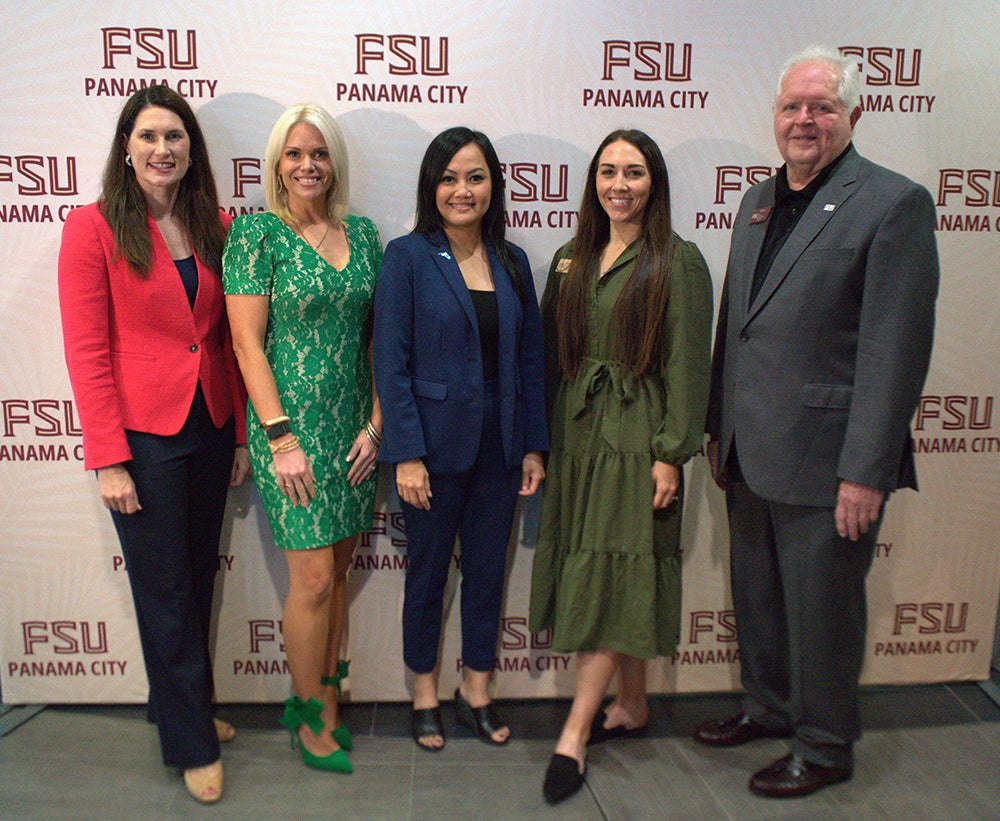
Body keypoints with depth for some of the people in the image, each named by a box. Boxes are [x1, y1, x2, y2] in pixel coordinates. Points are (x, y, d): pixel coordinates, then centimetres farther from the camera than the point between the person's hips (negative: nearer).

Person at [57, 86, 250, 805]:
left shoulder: (215, 227, 6)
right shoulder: (94, 226, -7)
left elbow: (228, 340, 8)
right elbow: (86, 351, -10)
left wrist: (240, 433, 6)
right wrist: (108, 459, -14)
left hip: (210, 430, 5)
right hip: (143, 437, -4)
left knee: (199, 578, 17)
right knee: (165, 592, 7)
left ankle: (185, 703, 39)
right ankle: (192, 743, 24)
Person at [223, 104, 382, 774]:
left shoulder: (362, 234, 8)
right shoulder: (256, 233, -5)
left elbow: (379, 336, 9)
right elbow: (248, 342, -9)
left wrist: (375, 422, 2)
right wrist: (280, 438, -14)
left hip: (354, 425, 5)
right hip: (290, 423, -5)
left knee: (339, 569, 12)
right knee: (314, 578, -2)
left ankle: (324, 699, 30)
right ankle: (311, 715, 20)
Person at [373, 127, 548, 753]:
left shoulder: (511, 262, 6)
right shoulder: (408, 257, -7)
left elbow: (530, 360, 8)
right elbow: (391, 363, -10)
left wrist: (534, 446, 4)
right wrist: (406, 454, -15)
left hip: (499, 445, 4)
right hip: (435, 443, -4)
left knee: (489, 571, 13)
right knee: (428, 572, 12)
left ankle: (478, 688, 34)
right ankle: (425, 694, 32)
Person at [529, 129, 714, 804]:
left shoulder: (677, 262, -5)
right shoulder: (571, 260, 12)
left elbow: (687, 364, -9)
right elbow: (551, 354, 12)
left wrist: (672, 453, -13)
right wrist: (541, 440, 8)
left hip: (637, 436, -5)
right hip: (576, 432, 6)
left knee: (613, 576, -4)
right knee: (615, 578, 12)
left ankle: (575, 734, 3)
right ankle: (633, 705, 27)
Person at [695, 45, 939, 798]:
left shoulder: (893, 202, -9)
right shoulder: (758, 202, 13)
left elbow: (896, 350, -15)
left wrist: (866, 471, -18)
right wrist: (719, 429, 15)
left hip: (824, 459, -7)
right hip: (750, 454, 7)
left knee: (821, 610, 8)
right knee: (757, 599, 20)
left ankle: (825, 748, 30)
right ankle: (769, 708, 43)